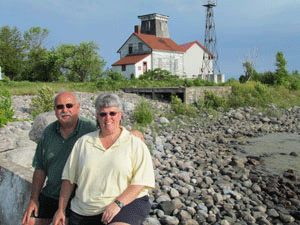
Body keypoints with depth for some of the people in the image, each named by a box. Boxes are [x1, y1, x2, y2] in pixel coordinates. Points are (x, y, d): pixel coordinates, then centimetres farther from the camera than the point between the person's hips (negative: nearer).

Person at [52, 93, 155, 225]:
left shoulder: (136, 145, 1)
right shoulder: (83, 142, 10)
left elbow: (141, 182, -7)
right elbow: (69, 179, 13)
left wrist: (118, 204, -18)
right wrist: (61, 210, 11)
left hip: (127, 202, -2)